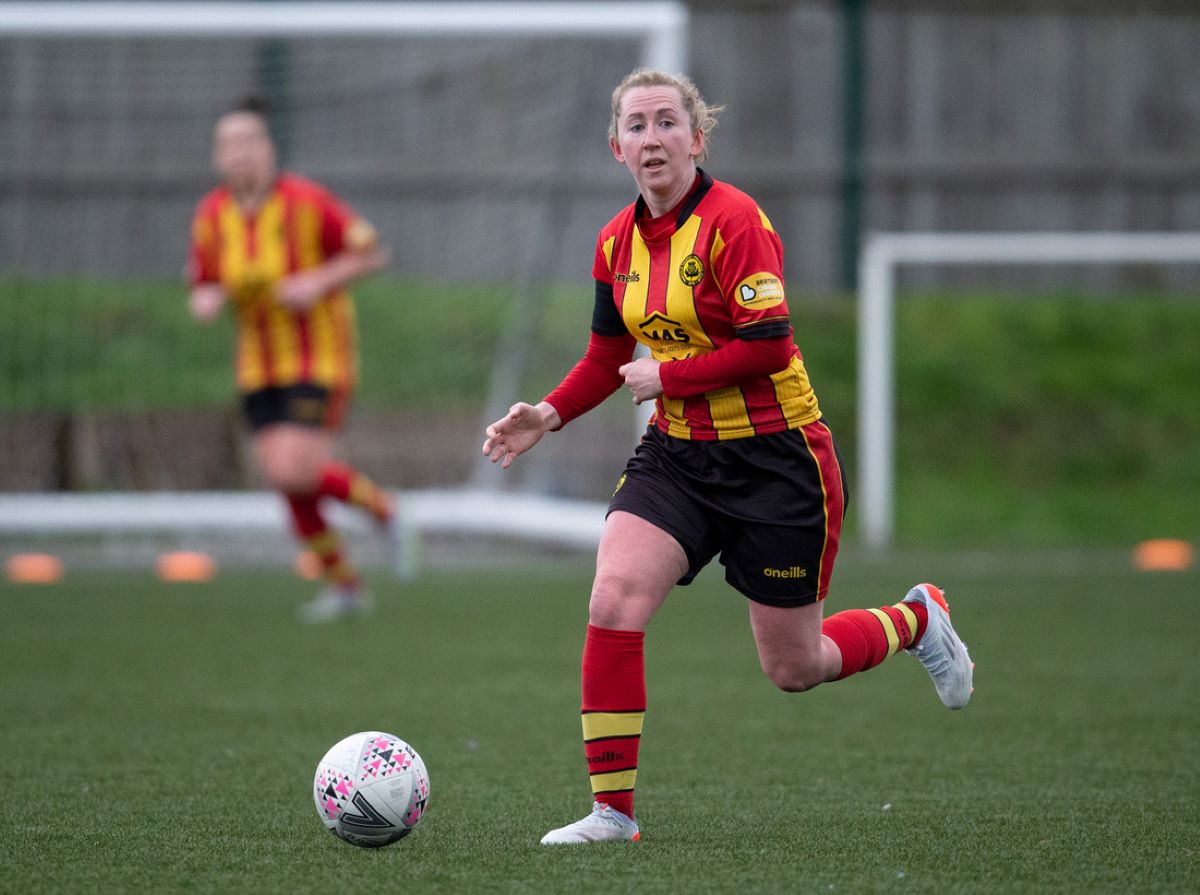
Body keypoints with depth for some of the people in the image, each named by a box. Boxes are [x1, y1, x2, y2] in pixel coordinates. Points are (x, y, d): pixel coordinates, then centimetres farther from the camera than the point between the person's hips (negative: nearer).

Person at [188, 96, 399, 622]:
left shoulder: (305, 202, -15)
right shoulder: (212, 217, 0)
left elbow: (372, 253, -8)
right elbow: (203, 289, 8)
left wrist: (319, 281, -22)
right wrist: (208, 301, -15)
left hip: (319, 358, -6)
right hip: (259, 367, 6)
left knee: (294, 472, -18)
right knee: (284, 482, 2)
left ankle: (381, 506, 9)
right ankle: (344, 585, 18)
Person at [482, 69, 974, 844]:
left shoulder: (734, 221, -17)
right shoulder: (617, 242, 4)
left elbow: (768, 347, -23)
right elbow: (611, 356, 16)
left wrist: (666, 379, -17)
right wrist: (550, 415, 1)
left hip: (775, 458, -5)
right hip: (677, 454, 5)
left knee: (794, 670, 6)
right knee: (613, 600, -19)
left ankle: (916, 620, 38)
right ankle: (613, 810, -12)